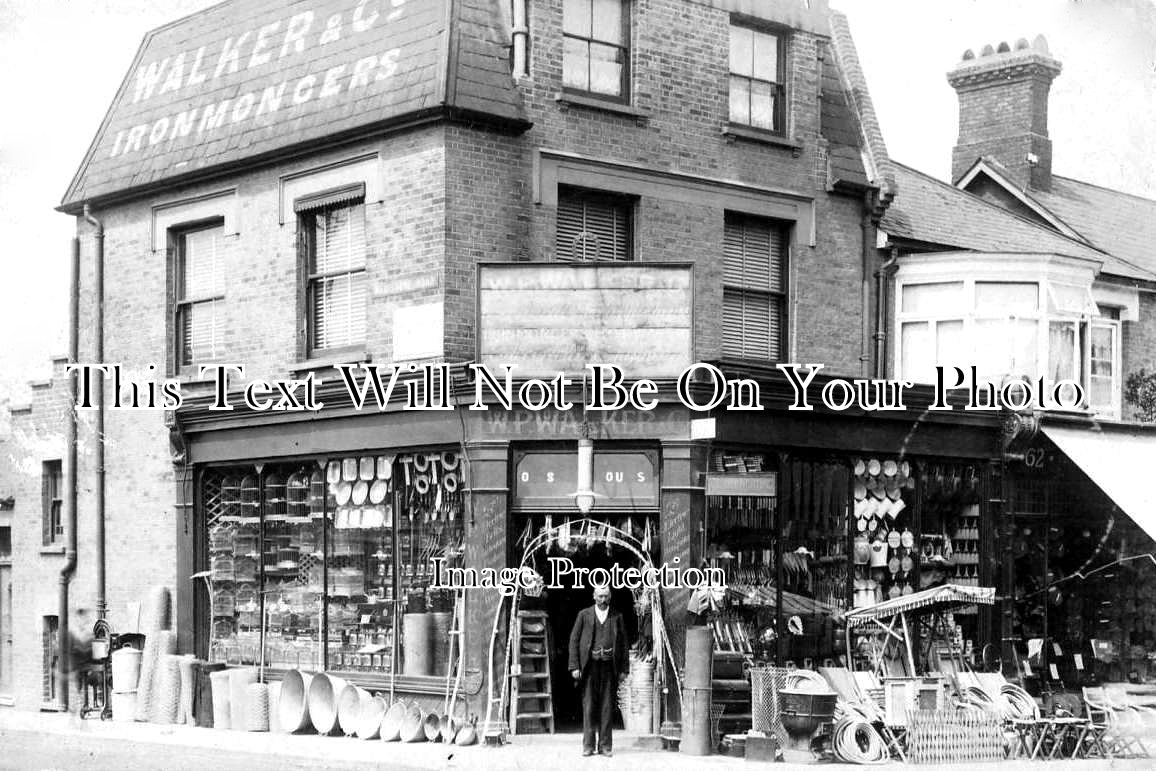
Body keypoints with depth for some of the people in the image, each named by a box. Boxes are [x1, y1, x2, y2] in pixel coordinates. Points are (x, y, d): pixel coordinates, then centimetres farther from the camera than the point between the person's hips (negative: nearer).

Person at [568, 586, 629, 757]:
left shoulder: (617, 617, 10)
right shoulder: (584, 615, 6)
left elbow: (623, 643, 10)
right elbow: (574, 640, 4)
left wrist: (624, 668, 2)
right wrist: (574, 666, -4)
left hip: (609, 666, 1)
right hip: (590, 665, -1)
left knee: (607, 707, 1)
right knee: (589, 706, -1)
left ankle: (605, 746, 6)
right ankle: (588, 746, 3)